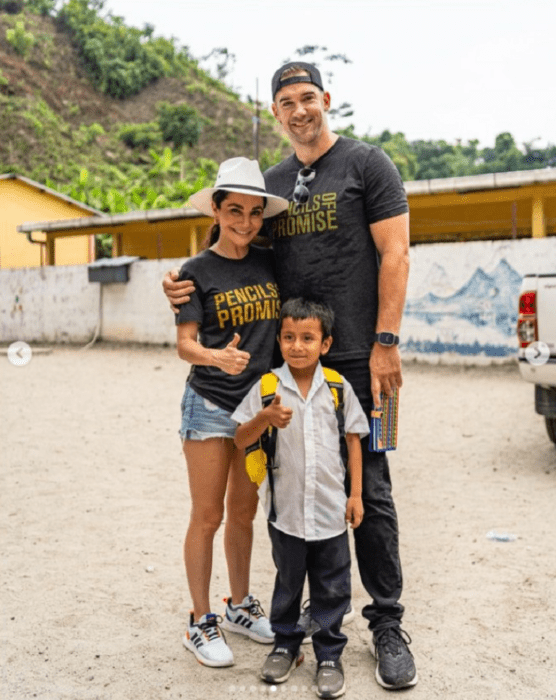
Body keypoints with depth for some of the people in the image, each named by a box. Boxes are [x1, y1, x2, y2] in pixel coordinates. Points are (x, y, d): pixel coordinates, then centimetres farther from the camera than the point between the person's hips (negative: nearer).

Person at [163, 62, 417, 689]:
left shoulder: (367, 163, 2)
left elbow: (394, 254, -5)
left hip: (354, 357, -5)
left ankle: (387, 625, 12)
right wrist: (190, 285, 1)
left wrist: (385, 342, -13)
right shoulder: (271, 183, 16)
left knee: (367, 490, -1)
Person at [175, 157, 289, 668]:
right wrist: (217, 358, -30)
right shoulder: (198, 271, -6)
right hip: (210, 405, -4)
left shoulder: (270, 263, 5)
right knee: (208, 517, 3)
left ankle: (240, 607, 31)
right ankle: (201, 624, 17)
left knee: (243, 512, 15)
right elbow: (185, 343, -10)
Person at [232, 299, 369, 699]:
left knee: (331, 588, 10)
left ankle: (329, 656, 27)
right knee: (287, 583, 17)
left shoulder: (338, 388, -3)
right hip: (285, 508, 0)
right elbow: (241, 440, -4)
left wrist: (356, 493, 1)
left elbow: (353, 439, 4)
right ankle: (286, 645, 36)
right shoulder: (268, 387, -6)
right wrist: (265, 418, -24)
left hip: (330, 508, 0)